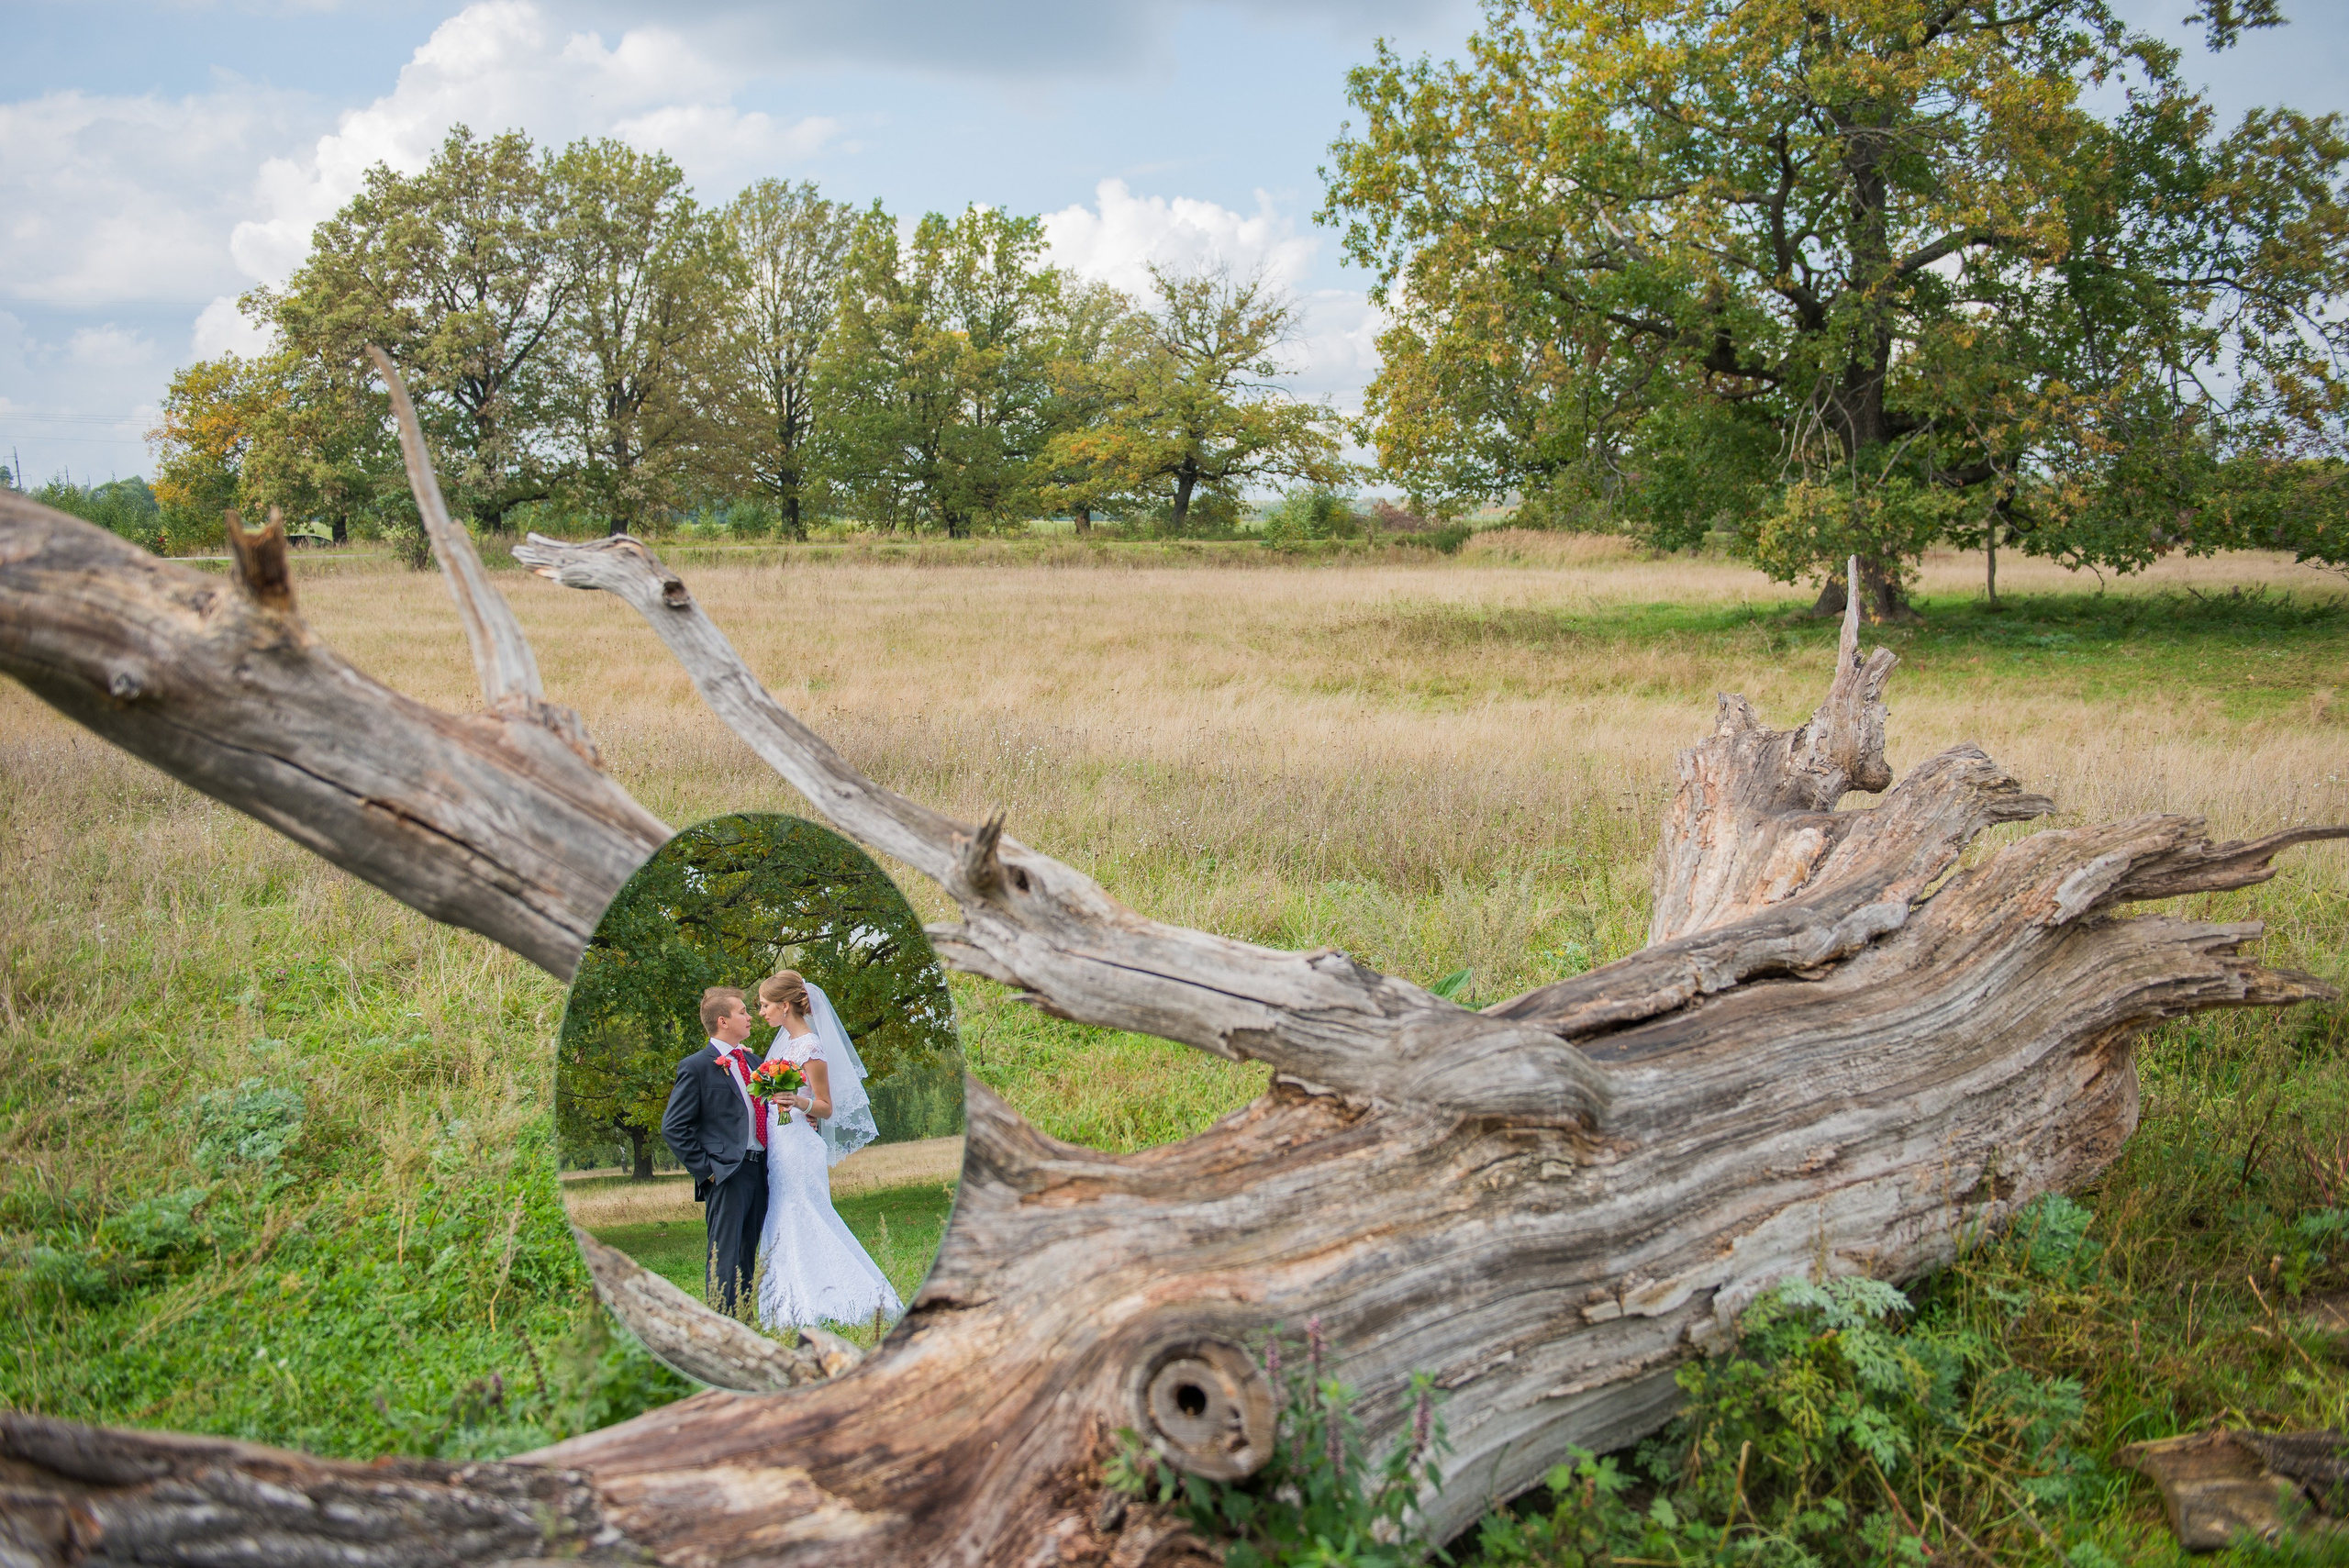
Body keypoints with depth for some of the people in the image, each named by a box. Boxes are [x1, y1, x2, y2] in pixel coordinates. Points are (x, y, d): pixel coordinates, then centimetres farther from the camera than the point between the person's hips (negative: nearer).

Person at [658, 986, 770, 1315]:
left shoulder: (753, 1063, 18)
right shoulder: (696, 1067, -5)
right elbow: (673, 1127, -7)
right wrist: (705, 1169, -11)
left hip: (759, 1173, 7)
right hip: (726, 1176, -7)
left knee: (749, 1259, 11)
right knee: (725, 1260, -7)